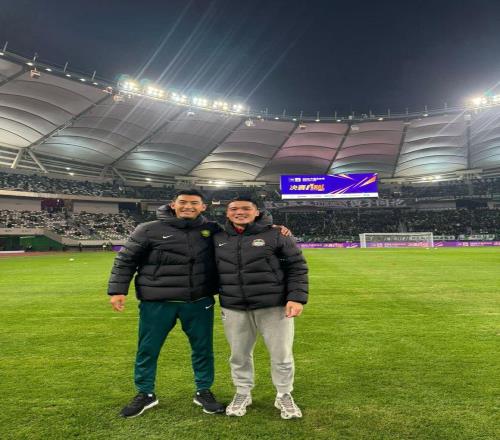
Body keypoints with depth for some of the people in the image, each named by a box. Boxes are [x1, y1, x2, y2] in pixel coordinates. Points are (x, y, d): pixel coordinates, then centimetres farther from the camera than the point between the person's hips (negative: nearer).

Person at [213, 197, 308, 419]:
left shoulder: (275, 235, -5)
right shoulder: (218, 238, 5)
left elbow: (297, 266, -3)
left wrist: (297, 297, -12)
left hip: (274, 306, -2)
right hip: (234, 309, 3)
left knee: (281, 354, 8)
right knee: (239, 354, 14)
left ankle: (284, 395, 30)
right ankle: (242, 393, 37)